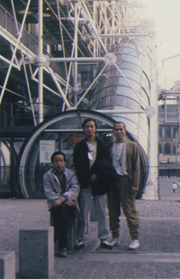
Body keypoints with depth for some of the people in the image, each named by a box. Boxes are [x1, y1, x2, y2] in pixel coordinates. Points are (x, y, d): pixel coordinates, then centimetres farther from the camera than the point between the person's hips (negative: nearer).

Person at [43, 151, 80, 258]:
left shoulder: (72, 174, 14)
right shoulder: (48, 176, 11)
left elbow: (75, 189, -2)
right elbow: (49, 193, -3)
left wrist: (62, 199, -21)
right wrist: (66, 201, -17)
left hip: (69, 206, 1)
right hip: (55, 206, -1)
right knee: (61, 209, -35)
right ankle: (63, 246, -32)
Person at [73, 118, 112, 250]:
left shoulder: (103, 146, 11)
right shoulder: (79, 146, 7)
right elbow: (78, 165, -2)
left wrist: (97, 175, -10)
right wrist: (90, 176, -13)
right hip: (85, 184, -1)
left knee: (102, 212, 3)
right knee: (83, 213, -2)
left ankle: (104, 239, 9)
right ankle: (81, 239, 4)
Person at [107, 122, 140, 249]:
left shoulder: (132, 146, 5)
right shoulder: (109, 147, 12)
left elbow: (136, 167, 2)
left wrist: (135, 184, -7)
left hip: (126, 181, -3)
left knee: (130, 211, -5)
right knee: (113, 211, 6)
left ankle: (135, 239, 0)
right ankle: (115, 237, 16)